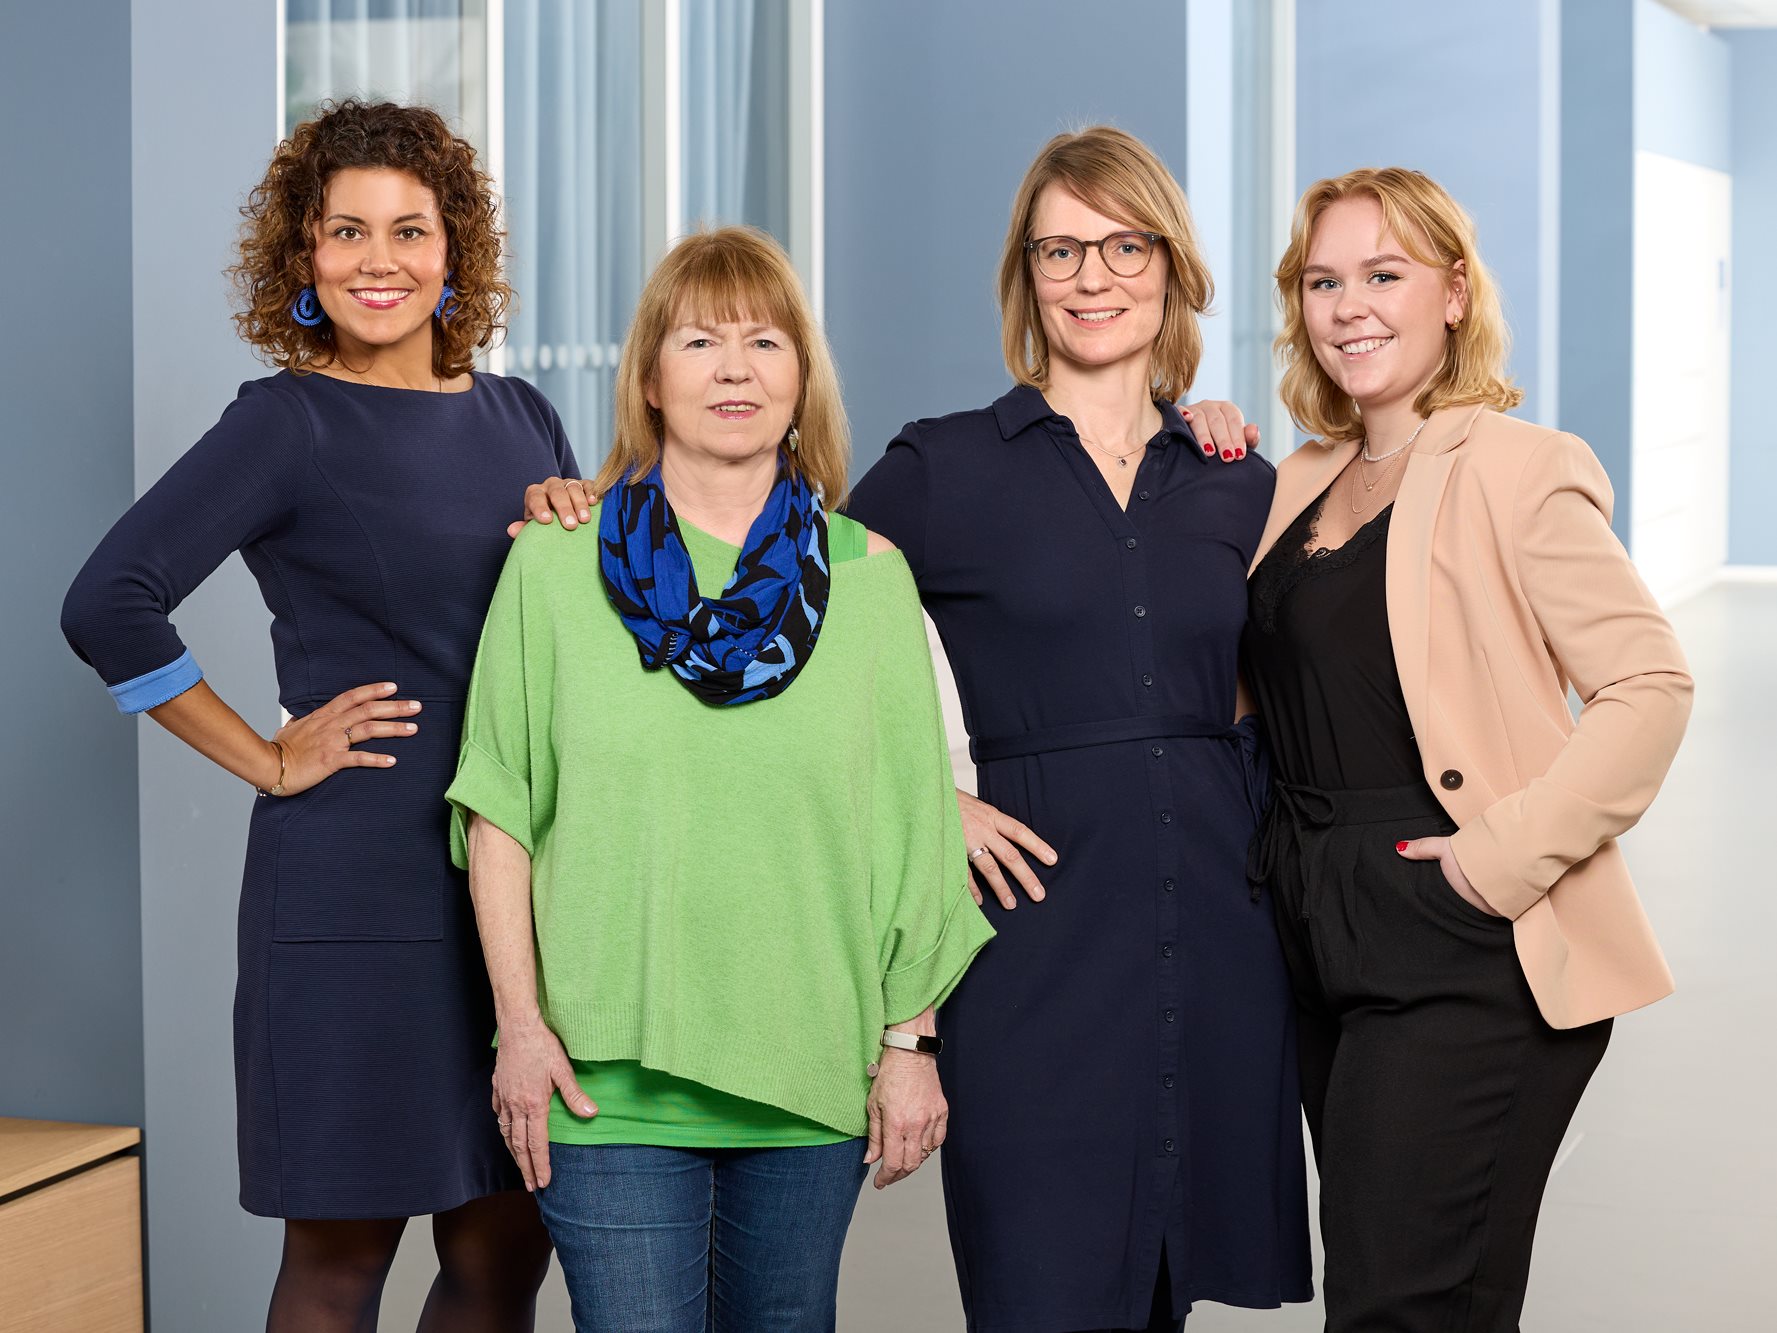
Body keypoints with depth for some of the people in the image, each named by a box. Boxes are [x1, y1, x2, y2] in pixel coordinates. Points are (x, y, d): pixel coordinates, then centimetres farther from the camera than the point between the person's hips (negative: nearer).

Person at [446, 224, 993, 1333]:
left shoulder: (869, 575, 5)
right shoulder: (556, 564, 1)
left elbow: (914, 825, 6)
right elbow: (499, 811, 2)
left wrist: (911, 1041, 4)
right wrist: (520, 1023, -4)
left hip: (812, 1075, 2)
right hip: (609, 1074, -2)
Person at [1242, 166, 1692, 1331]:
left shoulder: (1516, 469, -8)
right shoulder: (1305, 483, 14)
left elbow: (1649, 687, -14)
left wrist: (1504, 855, -19)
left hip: (1468, 960, -8)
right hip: (1330, 949, 8)